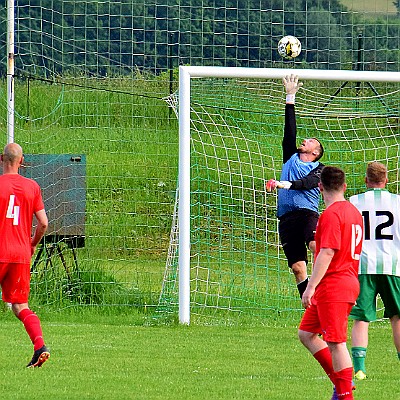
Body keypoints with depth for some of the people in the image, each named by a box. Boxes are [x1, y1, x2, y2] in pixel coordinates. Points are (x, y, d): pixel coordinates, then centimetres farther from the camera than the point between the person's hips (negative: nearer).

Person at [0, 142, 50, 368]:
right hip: (22, 255, 4)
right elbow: (43, 223, 3)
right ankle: (40, 345, -13)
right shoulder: (32, 187, 4)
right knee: (21, 307, 8)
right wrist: (33, 244, 21)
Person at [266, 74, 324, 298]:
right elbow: (290, 130, 20)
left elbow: (310, 182, -11)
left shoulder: (319, 170, 10)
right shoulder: (291, 159, 23)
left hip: (308, 212, -4)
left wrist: (288, 184, -29)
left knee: (317, 246, -34)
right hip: (287, 217, 4)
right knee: (298, 267, -3)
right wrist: (290, 98, 18)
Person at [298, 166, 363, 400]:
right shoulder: (354, 212, 14)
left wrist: (311, 287, -21)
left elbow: (327, 253, -22)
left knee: (336, 343, -6)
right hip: (349, 283, 10)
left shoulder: (331, 214, -15)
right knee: (306, 333, 15)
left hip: (332, 286, -10)